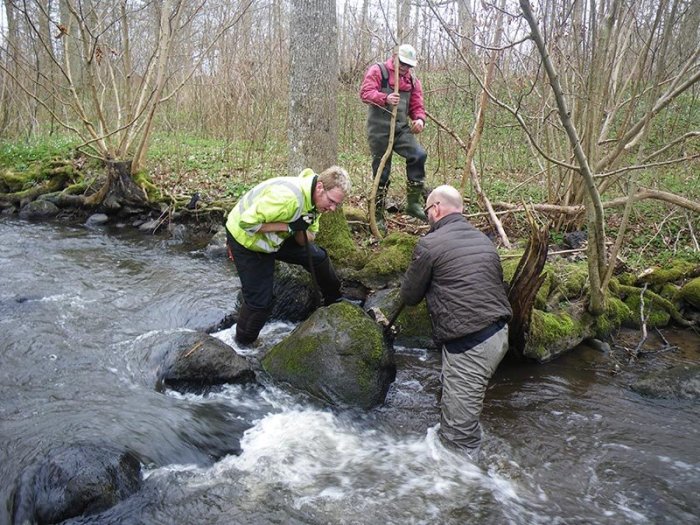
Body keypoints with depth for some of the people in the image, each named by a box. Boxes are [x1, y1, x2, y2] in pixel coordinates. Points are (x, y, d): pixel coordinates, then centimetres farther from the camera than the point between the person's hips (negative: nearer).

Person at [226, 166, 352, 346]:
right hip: (245, 238, -8)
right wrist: (288, 226, -34)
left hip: (276, 237, 8)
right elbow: (246, 222, -36)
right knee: (260, 302, -4)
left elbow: (305, 241, -1)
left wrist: (301, 229, -24)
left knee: (318, 257, 8)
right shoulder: (287, 196, -38)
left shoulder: (316, 199, -9)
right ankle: (243, 344, 21)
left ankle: (334, 300, 32)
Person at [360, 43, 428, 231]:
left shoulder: (412, 80, 17)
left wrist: (419, 119, -7)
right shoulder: (377, 71, 2)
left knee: (419, 155, -20)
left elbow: (417, 106, 16)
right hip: (379, 129, -4)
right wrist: (385, 98, -29)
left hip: (401, 128, 4)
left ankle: (413, 202, -9)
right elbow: (365, 92, -11)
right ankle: (378, 217, 10)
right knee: (381, 173, -1)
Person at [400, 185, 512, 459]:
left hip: (468, 344, -9)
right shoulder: (483, 239, 14)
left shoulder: (429, 244, -8)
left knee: (459, 429, 0)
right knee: (466, 410, 24)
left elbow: (409, 296, 0)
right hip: (499, 333, 9)